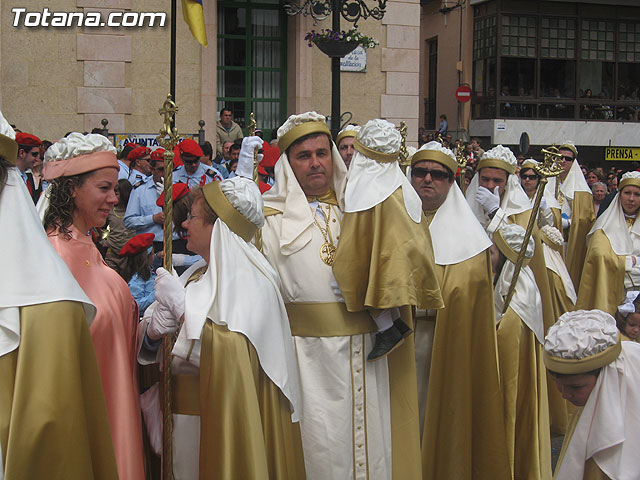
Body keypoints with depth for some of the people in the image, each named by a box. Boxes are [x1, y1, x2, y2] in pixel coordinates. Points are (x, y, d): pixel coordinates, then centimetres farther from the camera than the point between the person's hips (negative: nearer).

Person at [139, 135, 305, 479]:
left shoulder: (252, 281, -12)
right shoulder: (195, 276, 10)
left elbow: (229, 354, -26)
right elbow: (148, 345, 9)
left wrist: (180, 303, -19)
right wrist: (154, 330, -13)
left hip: (224, 422, -7)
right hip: (182, 418, 7)